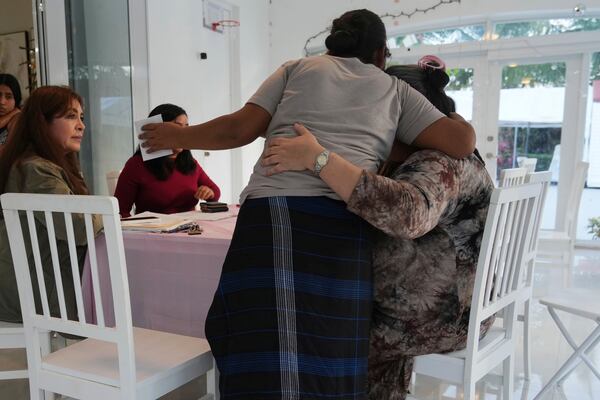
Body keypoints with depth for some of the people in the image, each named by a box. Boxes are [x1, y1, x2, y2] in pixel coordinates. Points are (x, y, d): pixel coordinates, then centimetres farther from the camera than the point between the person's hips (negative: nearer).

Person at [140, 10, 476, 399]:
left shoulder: (297, 68, 22)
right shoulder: (397, 90, 23)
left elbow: (240, 129, 12)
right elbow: (463, 142, 14)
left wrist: (177, 136, 28)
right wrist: (446, 118, 37)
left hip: (274, 210, -1)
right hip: (346, 224, 1)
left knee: (263, 353, -2)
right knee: (330, 353, 9)